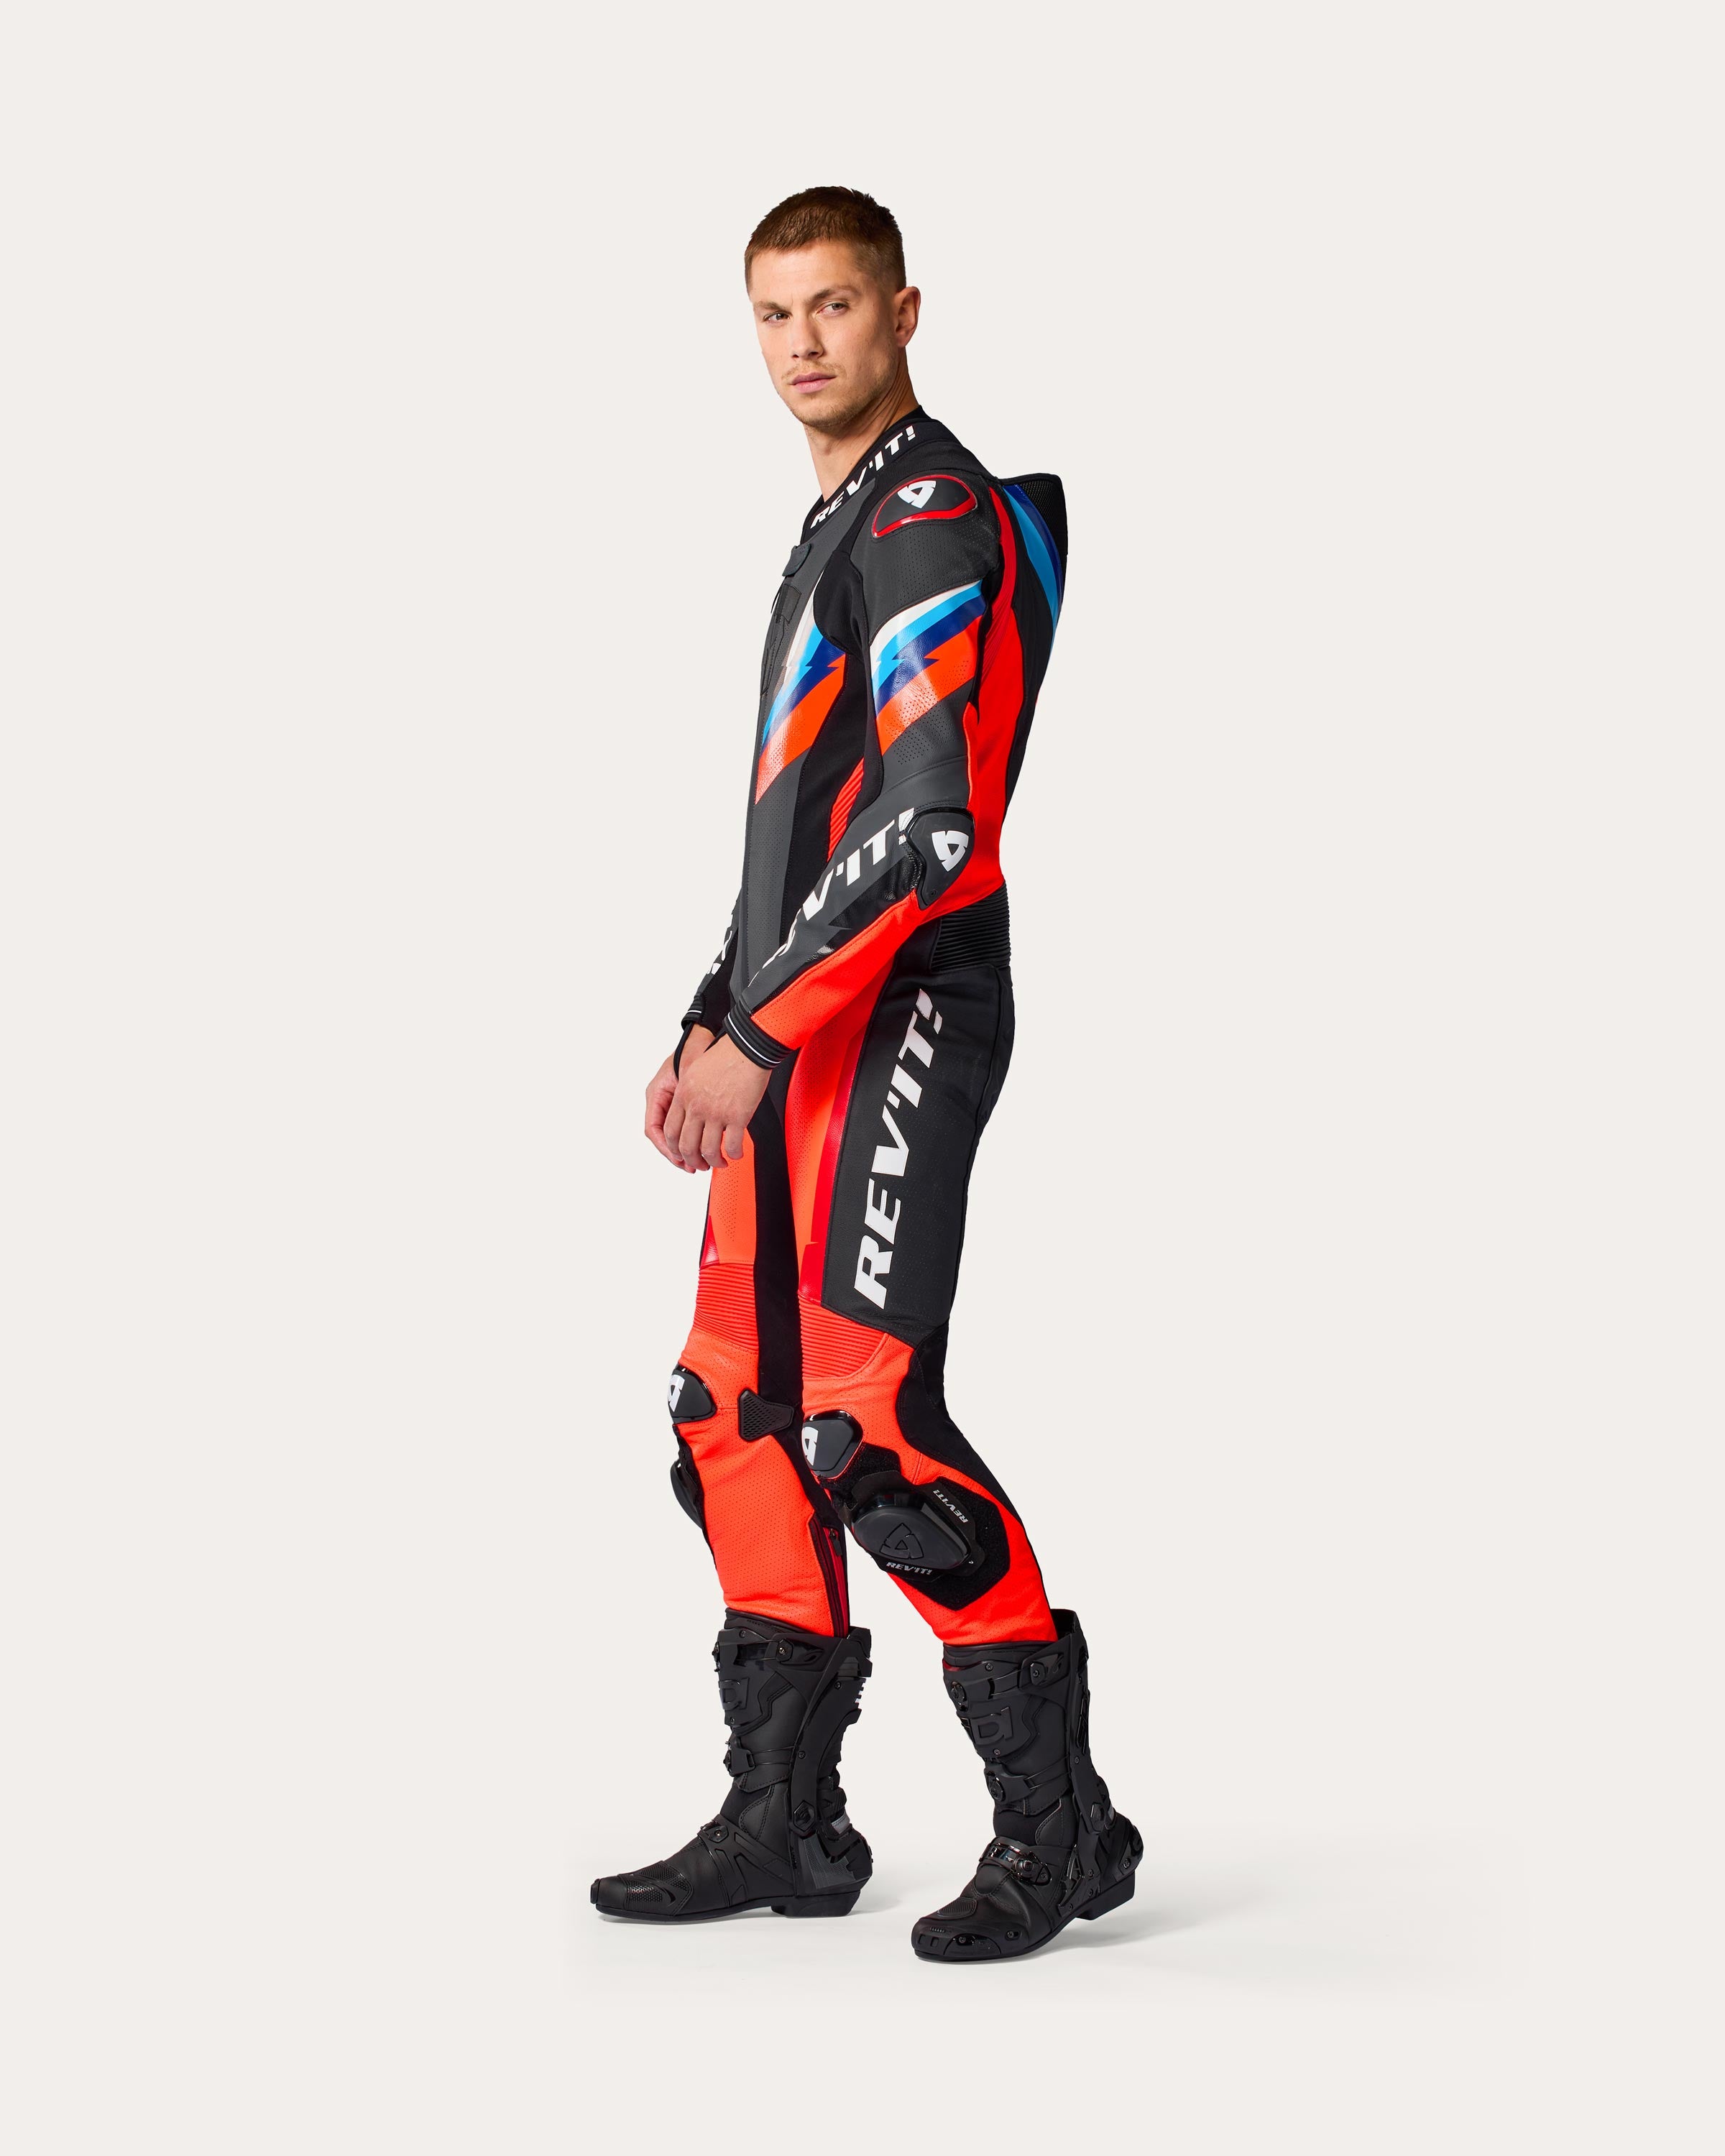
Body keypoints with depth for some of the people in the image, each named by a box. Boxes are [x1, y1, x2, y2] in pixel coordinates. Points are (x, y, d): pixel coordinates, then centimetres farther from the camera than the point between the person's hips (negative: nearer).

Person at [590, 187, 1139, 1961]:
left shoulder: (942, 521, -10)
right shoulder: (838, 531, 22)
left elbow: (929, 826, -20)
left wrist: (760, 1032, -18)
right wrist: (710, 1024, 18)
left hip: (902, 1021, -10)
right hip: (802, 1041, 10)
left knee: (868, 1420, -13)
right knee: (740, 1415, 10)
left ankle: (1061, 1826, -1)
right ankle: (786, 1825, 18)